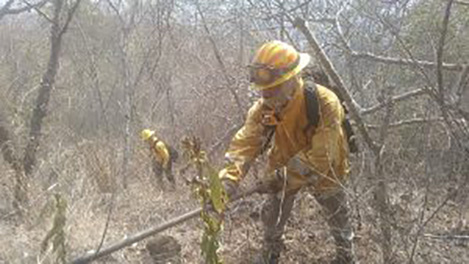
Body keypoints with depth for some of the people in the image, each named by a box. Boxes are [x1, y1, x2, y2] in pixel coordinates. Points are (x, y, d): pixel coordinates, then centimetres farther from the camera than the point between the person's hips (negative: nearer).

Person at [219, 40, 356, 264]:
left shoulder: (324, 104, -37)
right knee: (272, 215, 16)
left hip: (324, 170, -2)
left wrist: (282, 178, -40)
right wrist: (227, 180, -46)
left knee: (338, 216, 17)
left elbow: (321, 155, -38)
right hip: (283, 169, 3)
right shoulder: (263, 108, -24)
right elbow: (245, 145, -30)